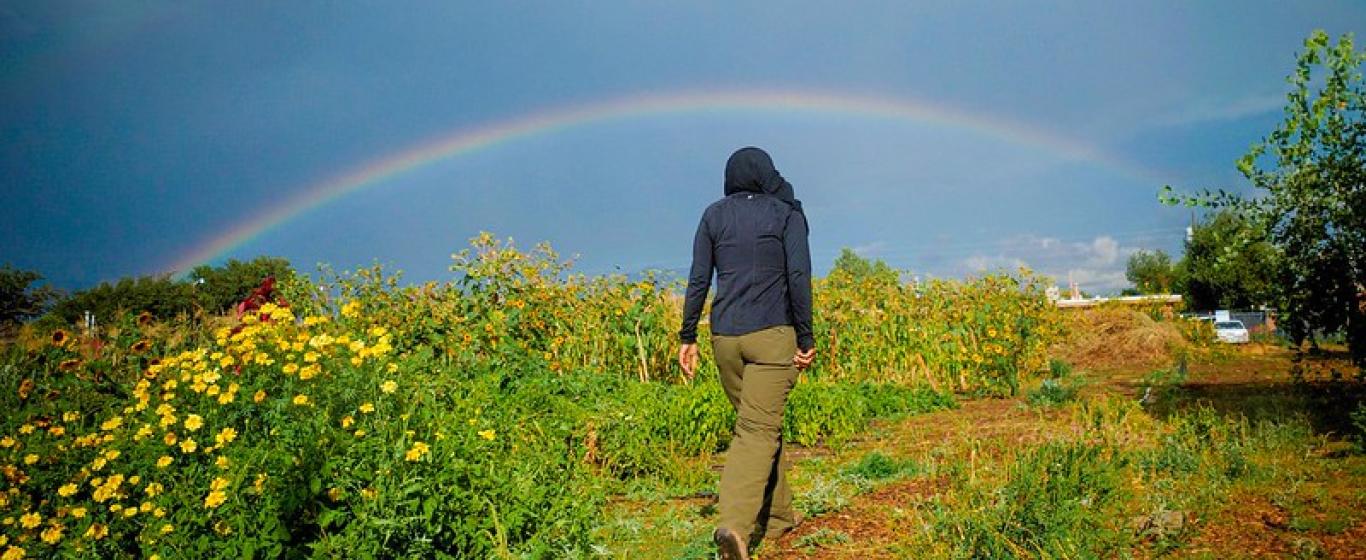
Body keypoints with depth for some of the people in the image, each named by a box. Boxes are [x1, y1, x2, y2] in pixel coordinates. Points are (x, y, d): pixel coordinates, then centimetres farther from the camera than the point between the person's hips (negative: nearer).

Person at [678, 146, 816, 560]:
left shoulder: (714, 215, 11)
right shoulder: (788, 213, 4)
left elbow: (698, 279, 5)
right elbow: (798, 275, -7)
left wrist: (688, 337, 9)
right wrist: (806, 337, -5)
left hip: (725, 336, 4)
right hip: (772, 334, -3)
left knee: (761, 423, 18)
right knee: (757, 431, -6)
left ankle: (777, 515, 28)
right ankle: (735, 525, -24)